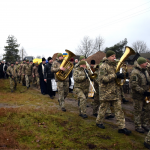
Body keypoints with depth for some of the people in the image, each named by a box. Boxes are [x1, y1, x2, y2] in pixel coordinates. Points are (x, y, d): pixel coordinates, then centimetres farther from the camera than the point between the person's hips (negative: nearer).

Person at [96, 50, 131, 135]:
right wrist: (115, 75, -24)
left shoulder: (114, 65, 14)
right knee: (103, 108, 8)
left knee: (119, 109, 4)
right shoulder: (104, 66, -11)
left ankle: (122, 127, 9)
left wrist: (121, 75, 2)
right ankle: (99, 122, 29)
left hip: (115, 91, 7)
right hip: (106, 92, -7)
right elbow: (102, 79, -21)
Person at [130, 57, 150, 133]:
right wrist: (143, 91, -23)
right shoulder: (135, 72, -17)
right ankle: (138, 126, 14)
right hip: (138, 96, -8)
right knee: (138, 111, 2)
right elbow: (133, 85, -23)